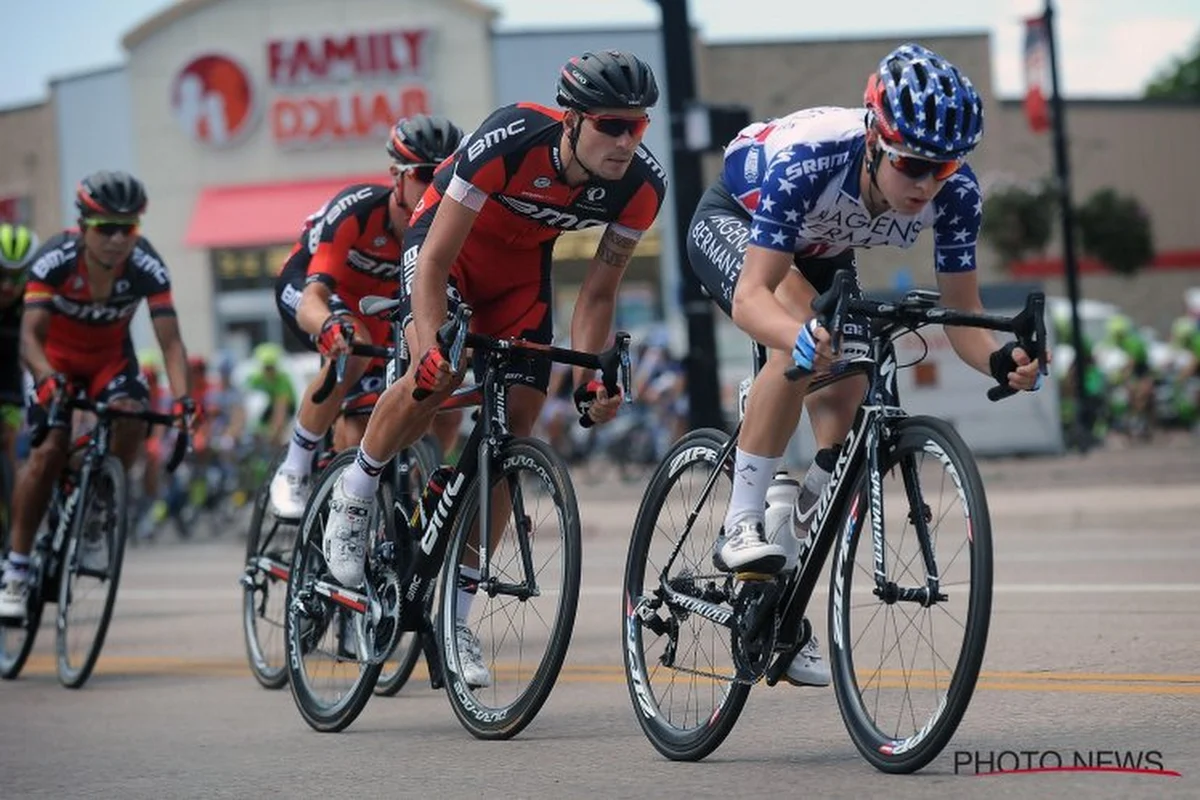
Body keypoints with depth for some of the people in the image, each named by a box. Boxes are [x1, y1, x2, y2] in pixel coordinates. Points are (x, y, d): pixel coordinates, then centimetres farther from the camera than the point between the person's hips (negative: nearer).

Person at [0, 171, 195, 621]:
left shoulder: (147, 267, -27)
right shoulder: (55, 260, -31)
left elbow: (169, 339, -29)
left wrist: (181, 398, -45)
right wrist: (48, 379, -55)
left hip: (111, 357, 2)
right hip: (58, 356, -1)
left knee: (130, 416, -28)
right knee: (48, 451, -18)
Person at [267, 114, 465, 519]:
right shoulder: (356, 211, -38)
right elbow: (311, 301, -45)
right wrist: (329, 328, -69)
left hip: (372, 305, 5)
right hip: (305, 286, -5)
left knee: (364, 426, -3)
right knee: (353, 347, -36)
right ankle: (293, 472, -25)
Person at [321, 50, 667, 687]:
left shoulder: (641, 186, -24)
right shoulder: (510, 142, -37)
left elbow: (597, 292, -10)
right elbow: (436, 260, -31)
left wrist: (588, 379, -21)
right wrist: (432, 349, -43)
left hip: (521, 265, 4)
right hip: (446, 239, -4)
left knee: (515, 431, -6)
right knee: (437, 377, -32)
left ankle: (456, 615, 4)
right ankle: (354, 495, -3)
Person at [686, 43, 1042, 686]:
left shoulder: (955, 192, -30)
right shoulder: (806, 161, -43)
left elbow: (961, 313, -24)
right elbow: (751, 298, -47)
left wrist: (999, 361, -45)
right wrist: (800, 333, -68)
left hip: (820, 254, 5)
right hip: (732, 222, -5)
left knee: (845, 406, -6)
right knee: (799, 345, -35)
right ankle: (741, 527, -25)